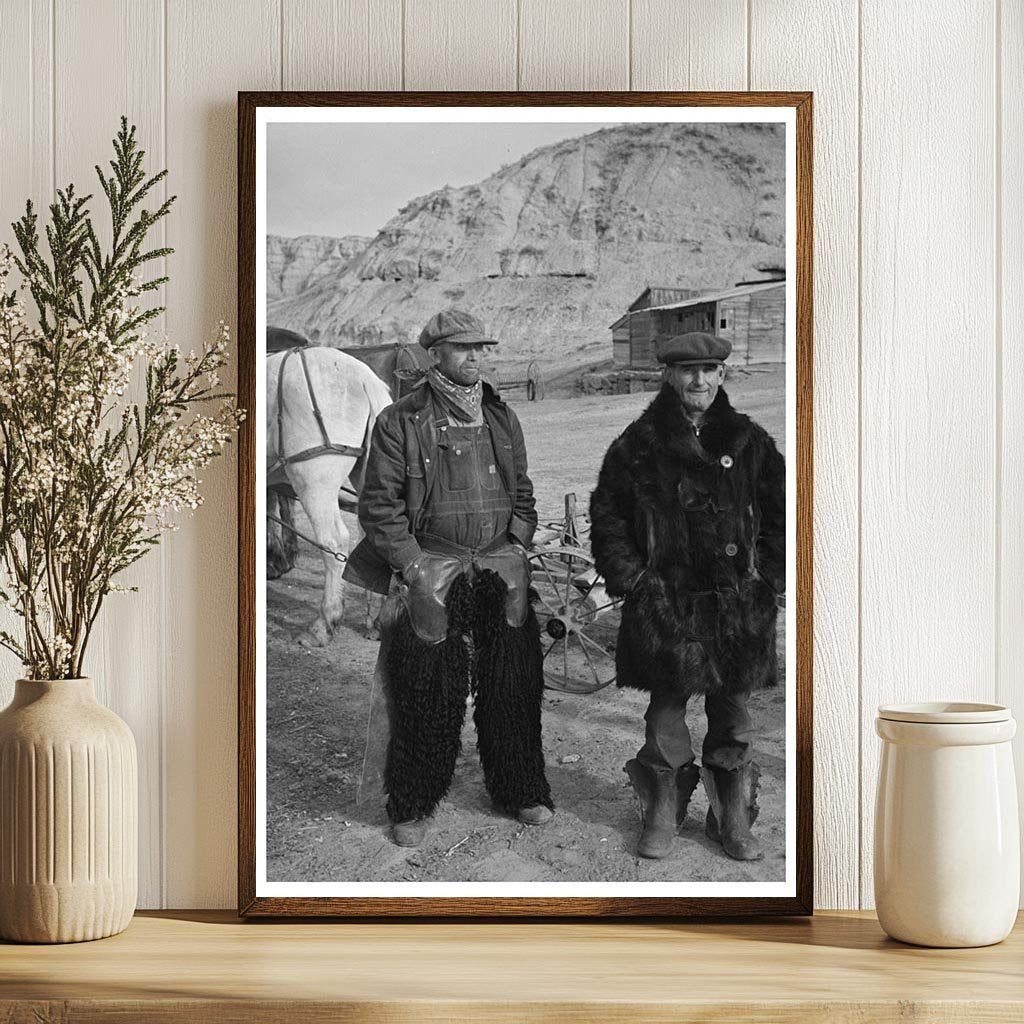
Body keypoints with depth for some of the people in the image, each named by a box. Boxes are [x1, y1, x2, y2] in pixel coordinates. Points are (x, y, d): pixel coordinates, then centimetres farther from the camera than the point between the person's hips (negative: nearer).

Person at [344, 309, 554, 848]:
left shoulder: (502, 419, 13)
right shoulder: (401, 422, -3)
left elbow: (522, 494, 20)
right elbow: (378, 505, -4)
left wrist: (517, 551, 6)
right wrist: (413, 566, -11)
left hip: (501, 573, 4)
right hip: (429, 575, -4)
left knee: (513, 688, 8)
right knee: (426, 696, 1)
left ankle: (520, 791, 24)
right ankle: (411, 807, 14)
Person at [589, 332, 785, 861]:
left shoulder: (748, 442, 6)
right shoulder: (639, 444, 1)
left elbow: (780, 513, 12)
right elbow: (606, 513, 5)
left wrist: (770, 575, 3)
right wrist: (626, 576, -2)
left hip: (736, 601, 1)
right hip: (665, 602, -1)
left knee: (732, 712, 7)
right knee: (666, 709, 5)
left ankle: (734, 820, 19)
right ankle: (661, 815, 19)